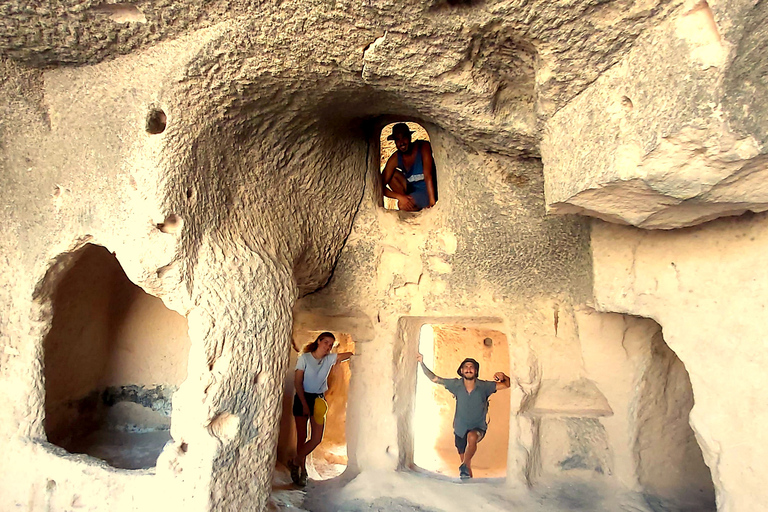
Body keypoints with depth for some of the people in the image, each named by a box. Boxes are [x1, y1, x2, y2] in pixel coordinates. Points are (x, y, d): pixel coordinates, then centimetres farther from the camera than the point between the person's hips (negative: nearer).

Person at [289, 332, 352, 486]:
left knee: (317, 438, -5)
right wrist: (304, 404, -13)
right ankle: (302, 470, 19)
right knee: (302, 437, 3)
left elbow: (351, 354, 3)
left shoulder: (330, 359, 1)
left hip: (319, 399, 3)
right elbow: (297, 382, -9)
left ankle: (295, 462, 14)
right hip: (302, 398, -3)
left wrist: (341, 358, -18)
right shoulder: (304, 357, -8)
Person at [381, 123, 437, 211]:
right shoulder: (395, 159, -9)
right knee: (391, 174, -11)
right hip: (413, 190, 5)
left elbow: (428, 176, -27)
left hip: (429, 191, -5)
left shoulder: (423, 147, -18)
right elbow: (381, 185, -13)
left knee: (402, 205, -27)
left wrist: (432, 201, -33)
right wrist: (400, 196, -28)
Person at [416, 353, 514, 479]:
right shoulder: (456, 385, -11)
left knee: (472, 437, -36)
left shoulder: (484, 386, -14)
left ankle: (464, 467, -17)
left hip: (478, 427, -2)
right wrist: (422, 363, -16)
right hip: (460, 429, 2)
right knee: (464, 459, 15)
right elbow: (434, 379, -7)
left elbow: (508, 384, -9)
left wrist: (503, 376, -32)